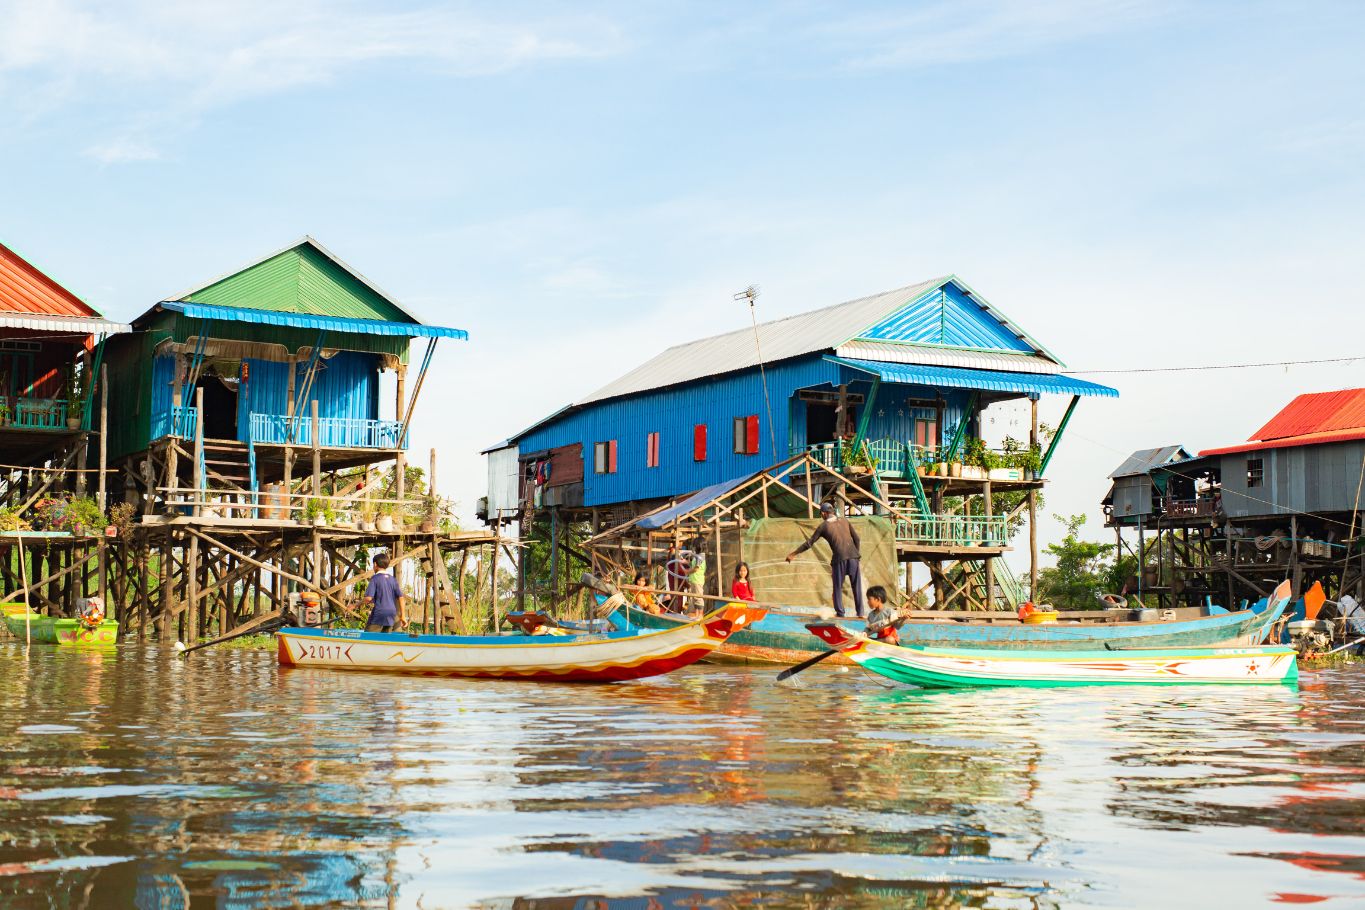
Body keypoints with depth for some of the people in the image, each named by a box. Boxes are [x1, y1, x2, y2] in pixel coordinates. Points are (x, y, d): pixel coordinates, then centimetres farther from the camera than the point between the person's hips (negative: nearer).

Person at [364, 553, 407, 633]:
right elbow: (401, 598, 6)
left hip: (378, 615, -5)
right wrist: (403, 616, 9)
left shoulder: (375, 578, -7)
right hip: (391, 616, 6)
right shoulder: (393, 579, 9)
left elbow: (368, 598, -16)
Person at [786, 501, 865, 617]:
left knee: (838, 587, 10)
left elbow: (809, 543, 7)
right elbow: (857, 539, 9)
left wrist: (793, 554, 15)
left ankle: (840, 613, 8)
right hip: (853, 557, 2)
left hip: (839, 559, -2)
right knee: (856, 586, 8)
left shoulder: (823, 526, 5)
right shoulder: (845, 521, 12)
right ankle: (860, 612, 7)